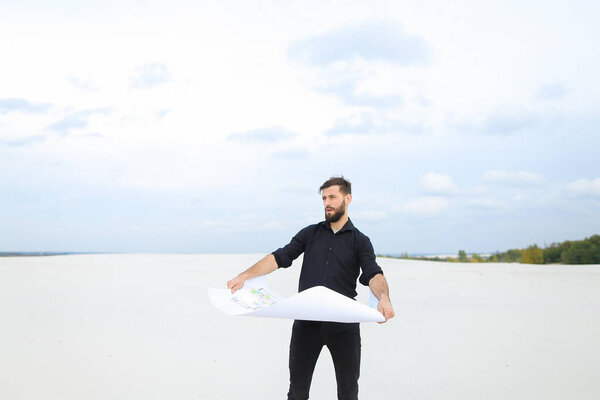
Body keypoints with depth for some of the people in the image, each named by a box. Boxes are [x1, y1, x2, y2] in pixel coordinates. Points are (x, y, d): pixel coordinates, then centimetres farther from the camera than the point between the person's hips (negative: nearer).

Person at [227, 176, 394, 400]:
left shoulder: (360, 241, 5)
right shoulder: (310, 233, 10)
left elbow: (373, 275, -11)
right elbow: (279, 257, 2)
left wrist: (384, 298, -34)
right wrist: (243, 277, -11)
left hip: (343, 325, -1)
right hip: (307, 322, 1)